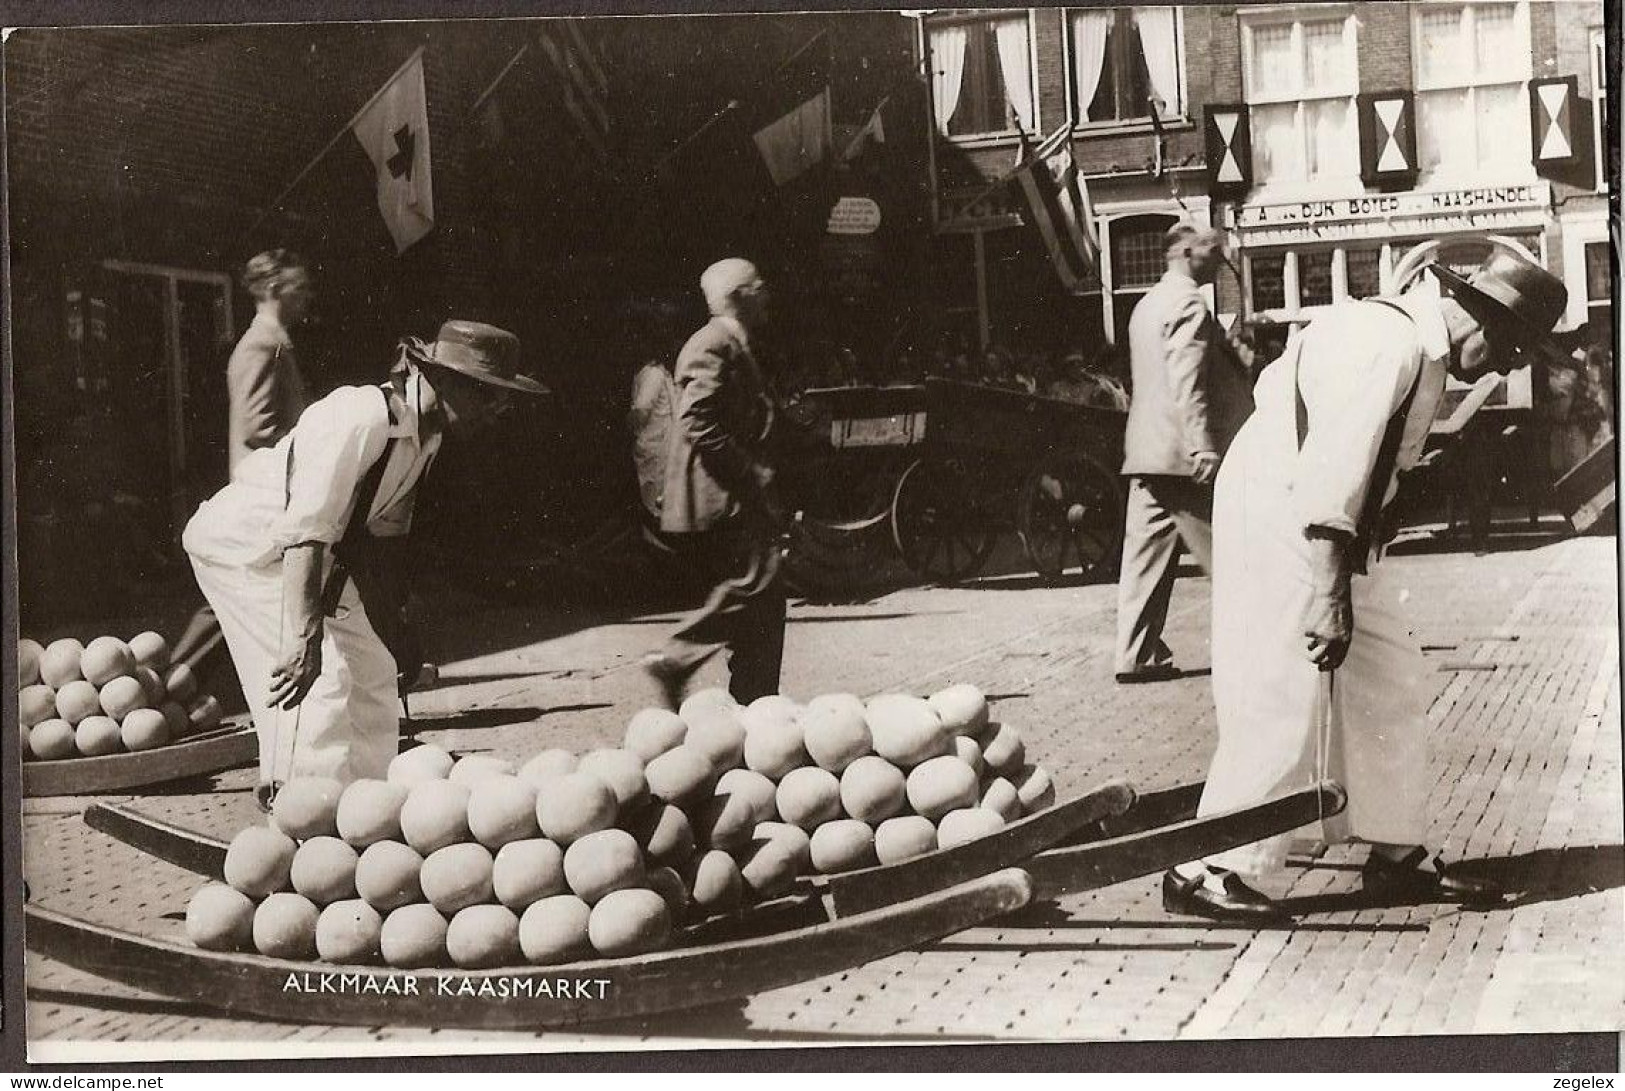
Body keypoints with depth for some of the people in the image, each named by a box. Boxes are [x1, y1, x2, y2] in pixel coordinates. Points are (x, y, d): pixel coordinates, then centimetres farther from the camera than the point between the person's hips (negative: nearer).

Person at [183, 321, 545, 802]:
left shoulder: (427, 434, -3)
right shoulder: (361, 418, -32)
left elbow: (381, 527, 9)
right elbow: (306, 533, -39)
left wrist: (391, 629, 13)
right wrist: (305, 639, -46)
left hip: (322, 554, 10)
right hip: (242, 542, -10)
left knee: (373, 673, 8)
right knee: (320, 684, -20)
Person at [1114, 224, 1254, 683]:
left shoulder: (1148, 304, 19)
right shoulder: (1188, 304, -12)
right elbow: (1187, 383, -22)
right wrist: (1203, 449, -26)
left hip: (1145, 452, 9)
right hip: (1180, 455, -9)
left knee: (1147, 554, 5)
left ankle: (1136, 655, 4)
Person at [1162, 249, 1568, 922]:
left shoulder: (1419, 345, 10)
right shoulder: (1389, 345, -22)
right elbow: (1331, 471, -28)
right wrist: (1331, 596, -29)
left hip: (1333, 528, 11)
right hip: (1278, 518, -11)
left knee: (1392, 684, 12)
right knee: (1283, 700, -10)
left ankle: (1398, 855, 20)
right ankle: (1205, 872, -1)